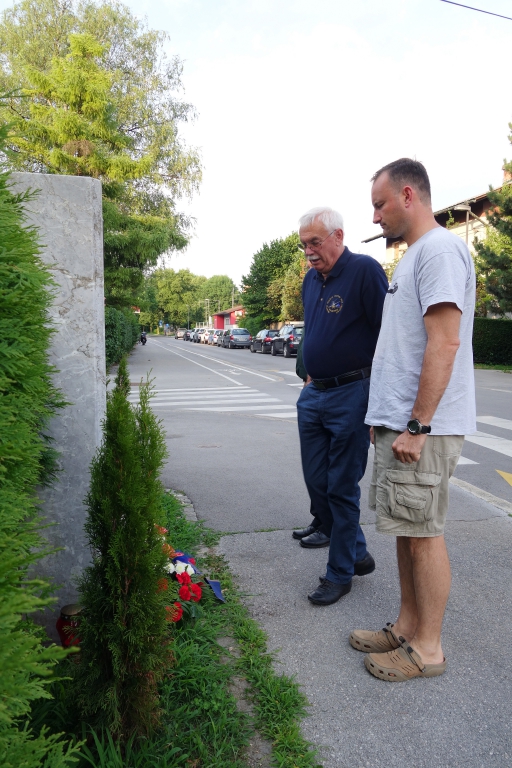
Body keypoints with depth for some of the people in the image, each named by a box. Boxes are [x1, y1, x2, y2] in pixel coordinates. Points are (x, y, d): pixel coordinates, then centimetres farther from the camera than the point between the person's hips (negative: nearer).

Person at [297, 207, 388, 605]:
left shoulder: (365, 270, -11)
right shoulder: (311, 279, 12)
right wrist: (311, 379, 18)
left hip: (351, 396, -8)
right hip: (314, 396, 8)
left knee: (342, 489, 2)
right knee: (317, 482, 12)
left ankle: (340, 573, 20)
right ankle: (358, 553, 31)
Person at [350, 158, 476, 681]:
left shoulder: (439, 249, -12)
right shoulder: (414, 255, 20)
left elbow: (444, 343, -21)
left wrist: (417, 426, -21)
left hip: (421, 427, -10)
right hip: (398, 422, 10)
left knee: (422, 532, 0)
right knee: (407, 529, 15)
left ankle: (427, 649, 16)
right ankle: (407, 627, 29)